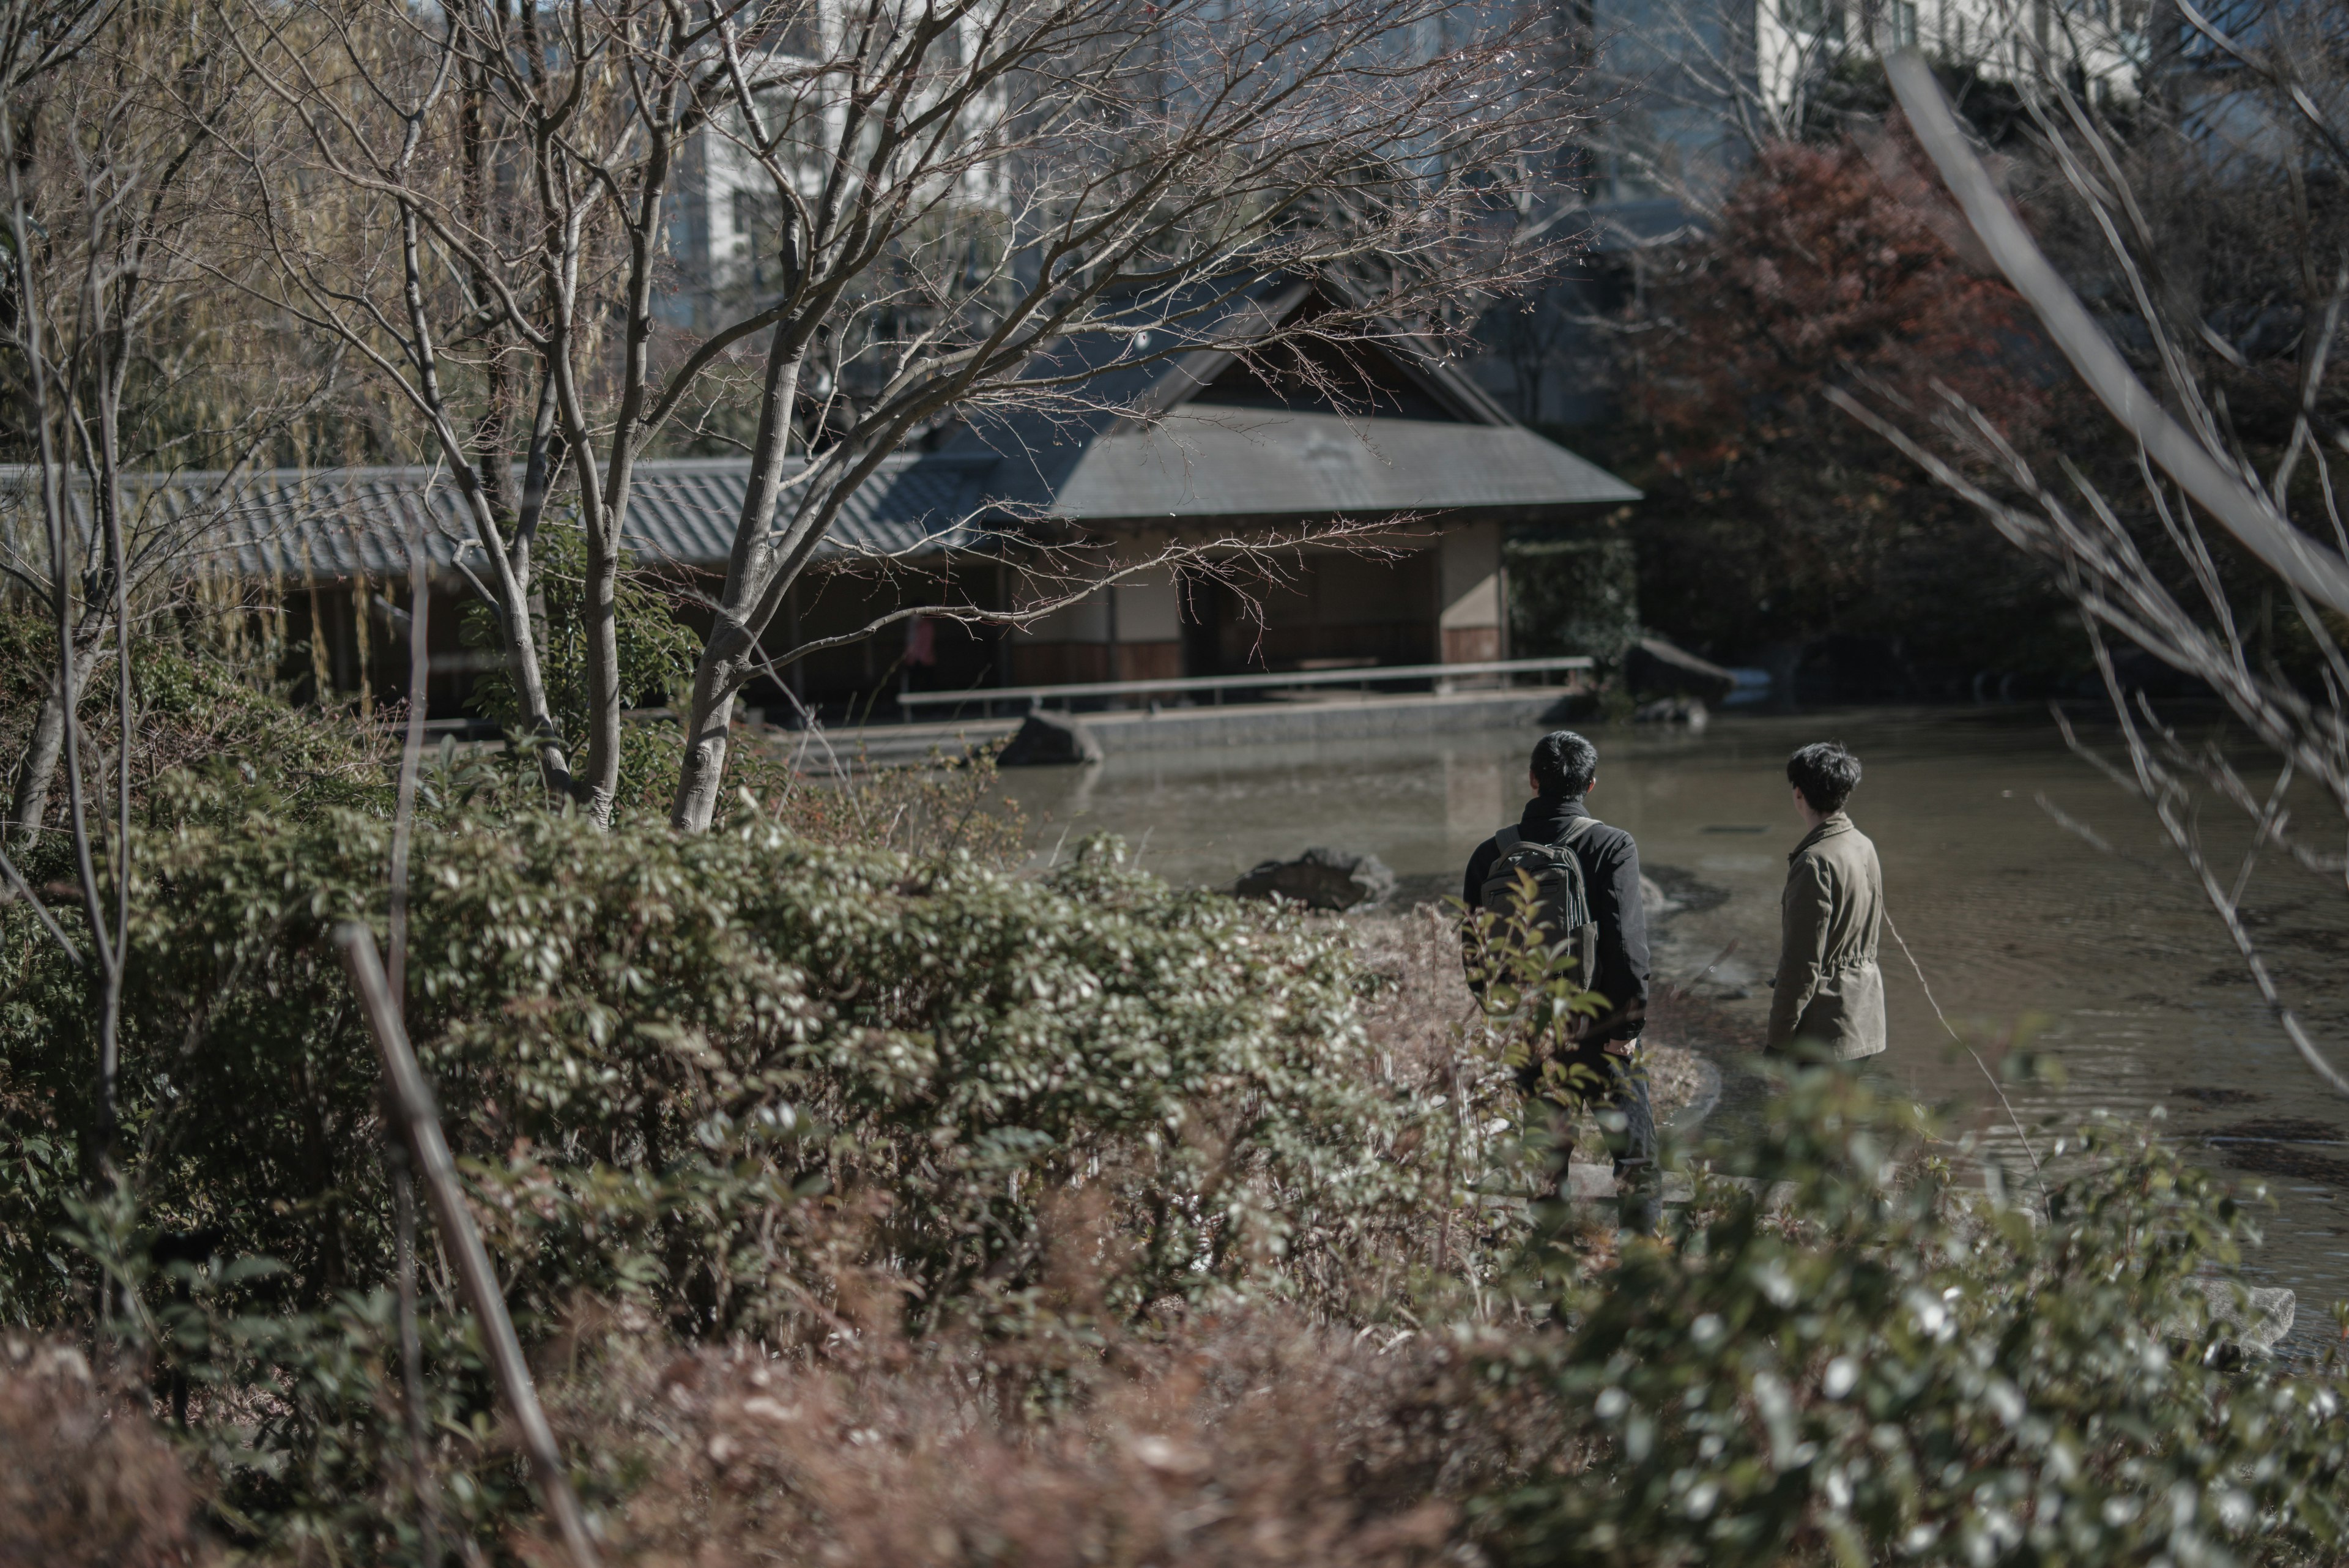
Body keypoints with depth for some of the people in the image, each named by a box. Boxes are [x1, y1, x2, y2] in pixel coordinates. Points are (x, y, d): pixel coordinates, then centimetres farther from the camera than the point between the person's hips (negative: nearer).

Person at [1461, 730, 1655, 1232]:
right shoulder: (1612, 847, -11)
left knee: (1545, 1156, 14)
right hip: (1596, 1030, -4)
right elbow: (1626, 943, -18)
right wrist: (1629, 1024, -10)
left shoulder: (1491, 853, 0)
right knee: (1636, 1155, 9)